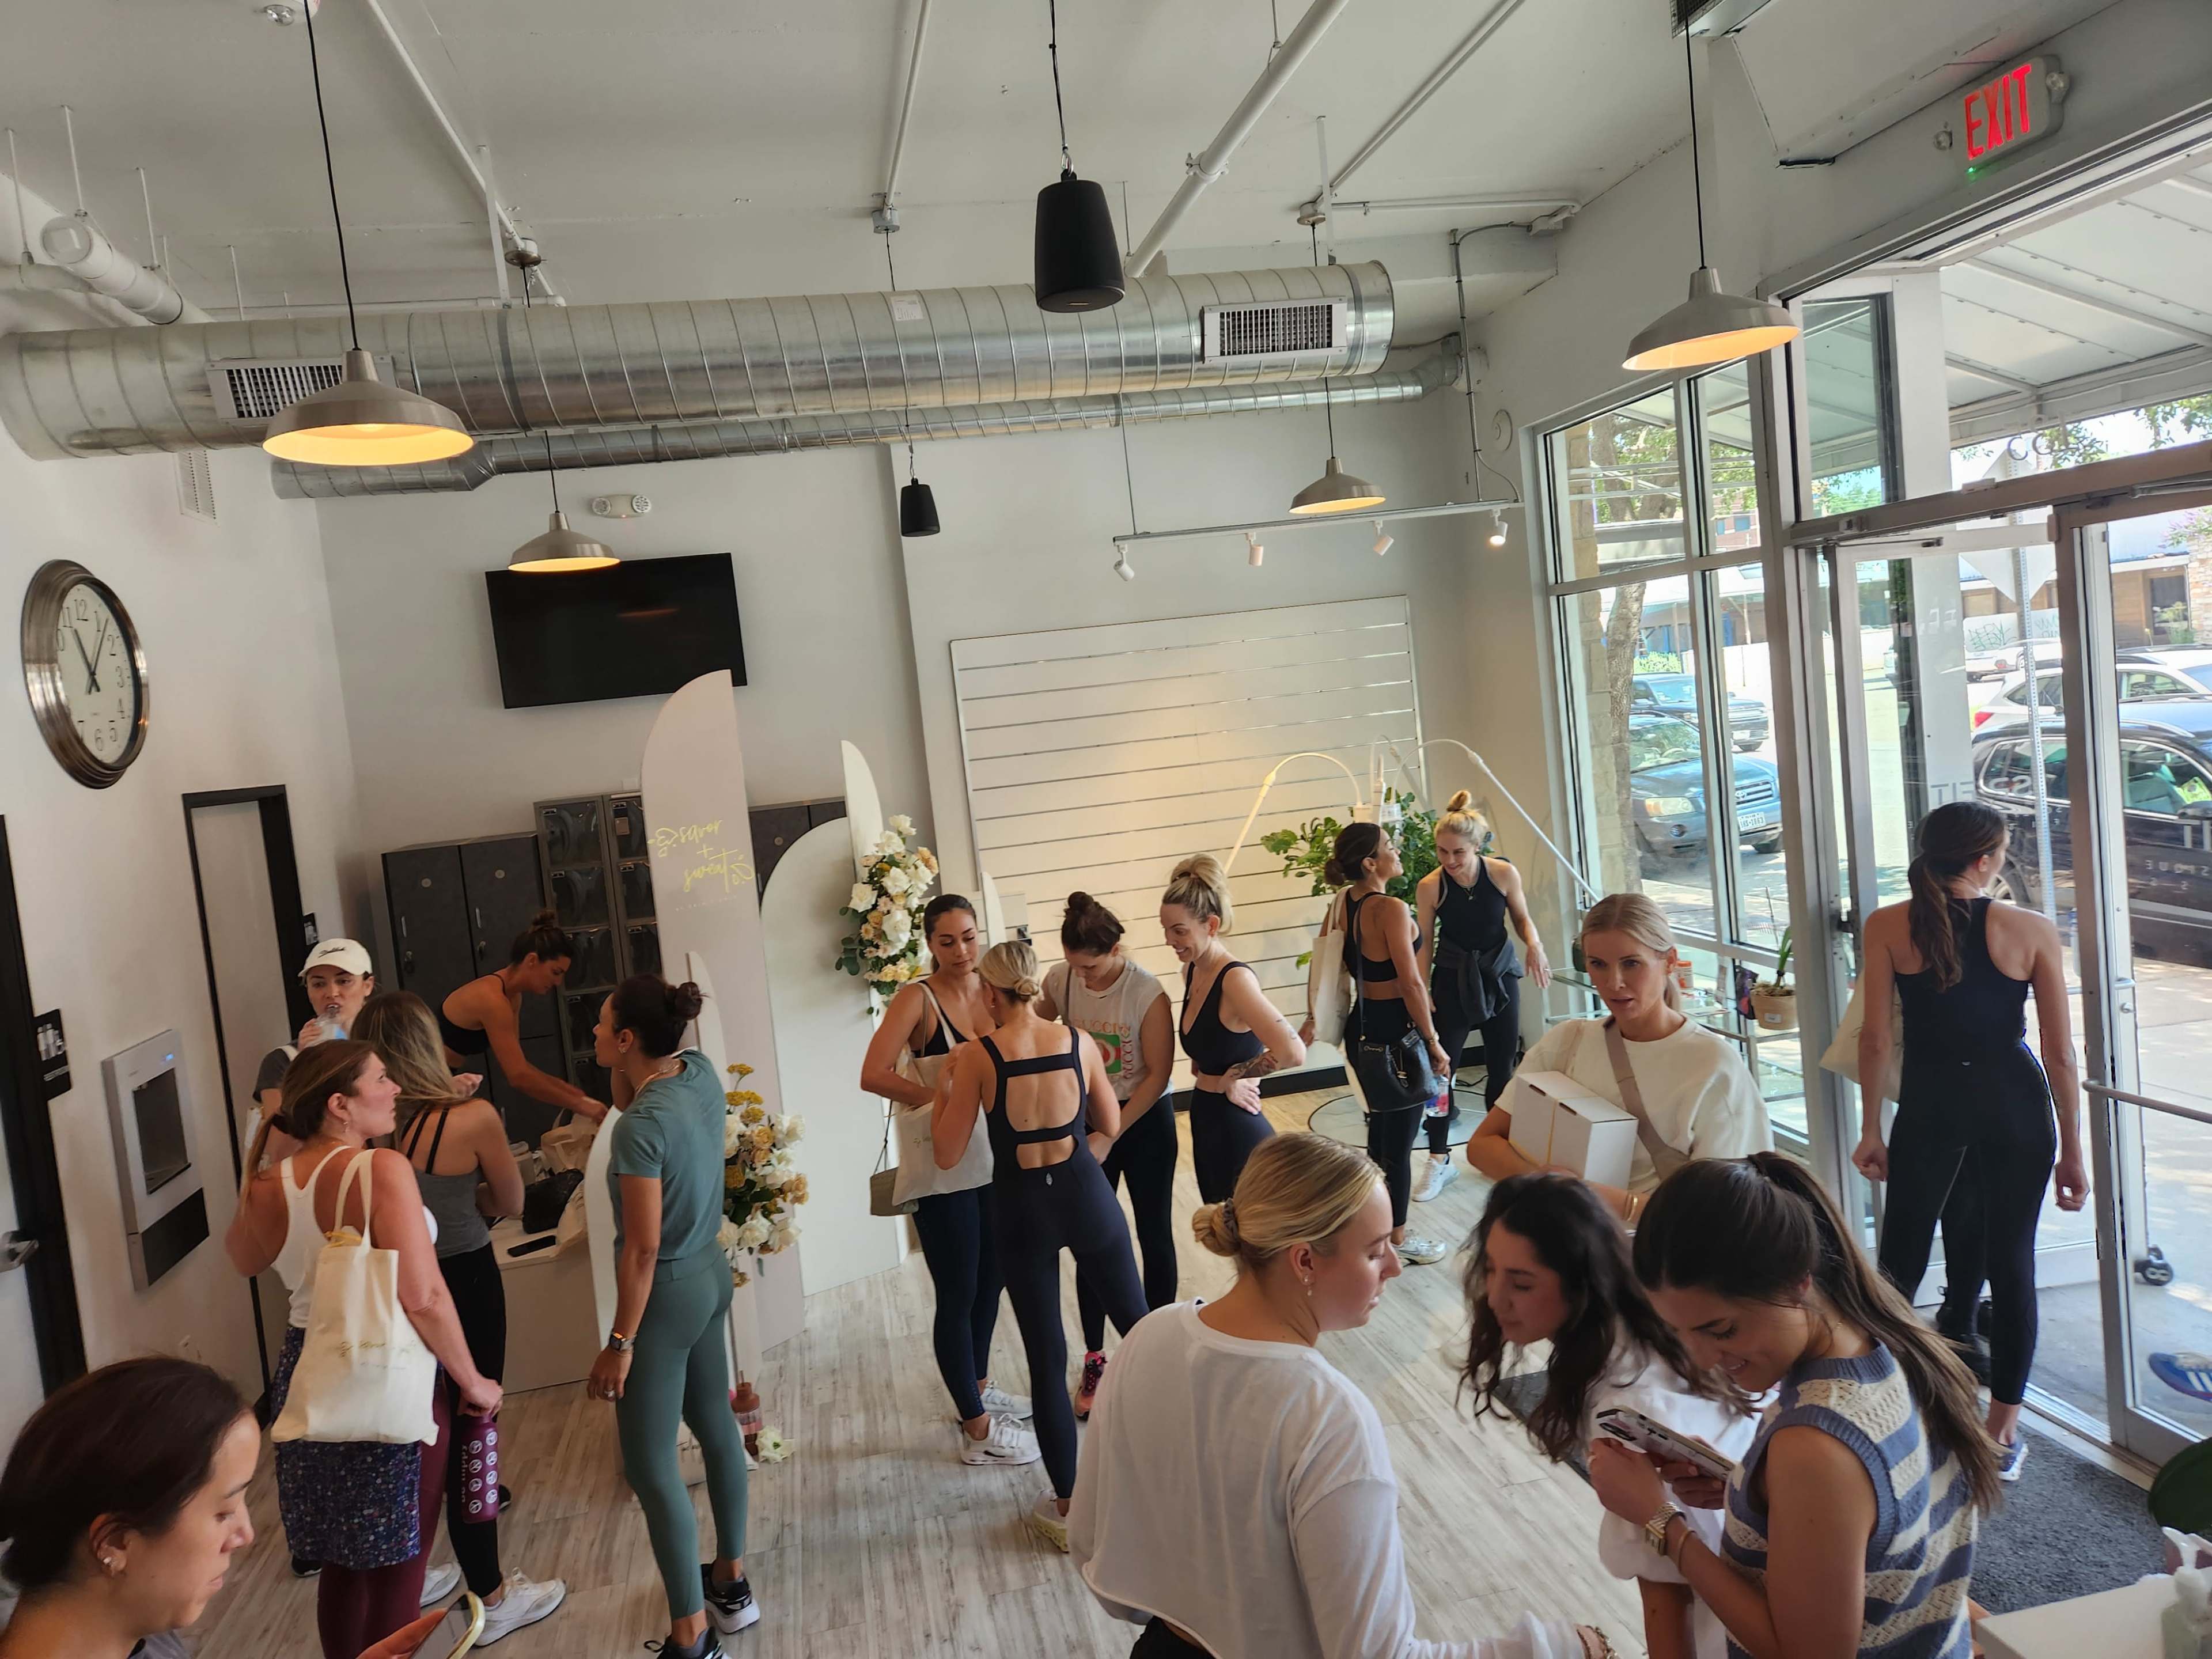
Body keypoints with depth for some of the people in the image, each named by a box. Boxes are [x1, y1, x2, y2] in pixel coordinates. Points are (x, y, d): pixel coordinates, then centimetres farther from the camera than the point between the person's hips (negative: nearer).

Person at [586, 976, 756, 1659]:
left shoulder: (642, 1126, -27)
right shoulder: (700, 1072, -5)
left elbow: (643, 1247, -24)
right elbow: (629, 1100, 17)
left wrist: (620, 1342, -18)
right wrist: (623, 1069, -1)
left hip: (668, 1295, -9)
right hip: (711, 1275, 9)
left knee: (650, 1465, 2)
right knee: (715, 1425, 21)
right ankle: (730, 1582, 37)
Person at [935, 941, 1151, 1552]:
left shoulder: (978, 1056, -13)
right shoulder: (1080, 1042, -6)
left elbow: (947, 1154, -6)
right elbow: (1111, 1125, 8)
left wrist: (945, 1084, 5)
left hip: (1021, 1209, -2)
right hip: (1084, 1195, 2)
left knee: (1046, 1358, 8)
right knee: (1137, 1323, 21)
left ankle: (1067, 1506, 18)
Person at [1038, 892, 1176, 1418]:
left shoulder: (1147, 993, -23)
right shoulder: (1060, 979, -12)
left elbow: (1158, 1074, -18)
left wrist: (1110, 1136, -20)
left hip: (1144, 1120, -3)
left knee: (1154, 1235, 10)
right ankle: (1095, 1361, 20)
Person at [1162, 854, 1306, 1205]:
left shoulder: (1235, 979, -22)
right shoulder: (1192, 970, 3)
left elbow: (1292, 1052, -35)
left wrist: (1233, 1077, -21)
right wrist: (1201, 1074, 7)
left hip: (1238, 1133, -9)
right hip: (1206, 1126, 9)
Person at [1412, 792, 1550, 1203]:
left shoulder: (1504, 874, -12)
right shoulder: (1430, 887, -14)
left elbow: (1522, 919, 3)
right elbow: (1425, 945, -5)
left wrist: (1534, 945, -17)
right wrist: (1422, 994, -9)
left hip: (1499, 975, 2)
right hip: (1453, 980, -1)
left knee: (1502, 1066, 9)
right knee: (1441, 1065, -5)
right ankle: (1439, 1160, 7)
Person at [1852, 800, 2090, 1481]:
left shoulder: (1887, 927, -7)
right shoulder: (2032, 932, -7)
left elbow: (1876, 1038, -4)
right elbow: (2061, 1054, -3)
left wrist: (1871, 1130, 6)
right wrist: (2072, 1150, 6)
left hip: (1930, 1102, 0)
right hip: (2015, 1101, 0)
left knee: (1902, 1254, 12)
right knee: (2011, 1262, 10)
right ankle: (2002, 1432, 20)